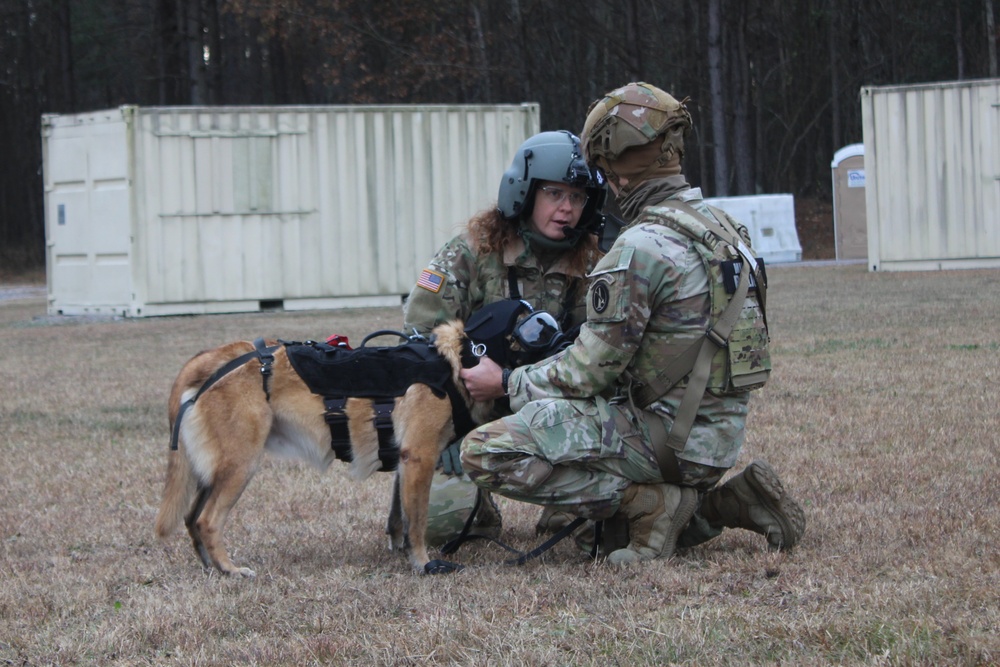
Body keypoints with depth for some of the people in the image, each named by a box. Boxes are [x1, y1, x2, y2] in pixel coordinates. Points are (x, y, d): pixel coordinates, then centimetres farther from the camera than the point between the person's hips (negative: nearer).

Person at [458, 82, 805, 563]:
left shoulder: (641, 249, -18)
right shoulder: (720, 228, 11)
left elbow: (591, 371, -14)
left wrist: (507, 384, 2)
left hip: (668, 436, -9)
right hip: (718, 432, 9)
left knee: (485, 453, -15)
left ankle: (646, 502, -11)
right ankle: (719, 502, 12)